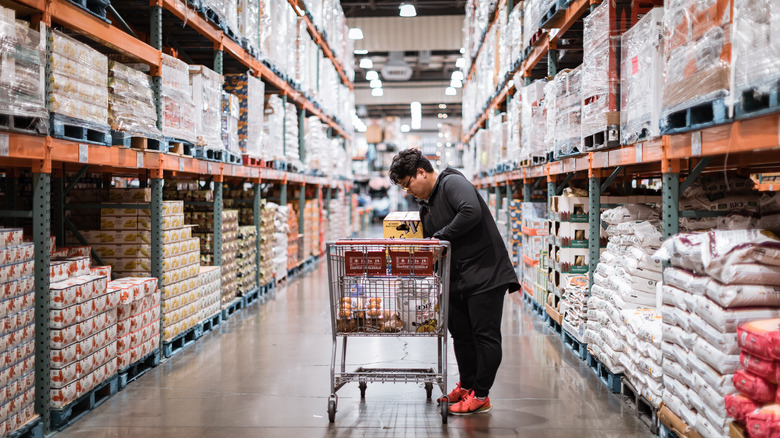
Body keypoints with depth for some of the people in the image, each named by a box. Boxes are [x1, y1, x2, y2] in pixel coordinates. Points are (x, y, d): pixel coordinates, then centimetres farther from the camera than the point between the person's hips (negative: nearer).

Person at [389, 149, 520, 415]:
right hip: (456, 279, 9)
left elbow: (471, 213, -28)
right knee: (461, 334, 14)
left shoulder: (453, 183, -11)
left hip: (485, 274, -9)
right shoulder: (426, 206, 16)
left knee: (485, 335, -2)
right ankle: (466, 386, 28)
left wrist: (441, 235, -18)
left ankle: (480, 396, 4)